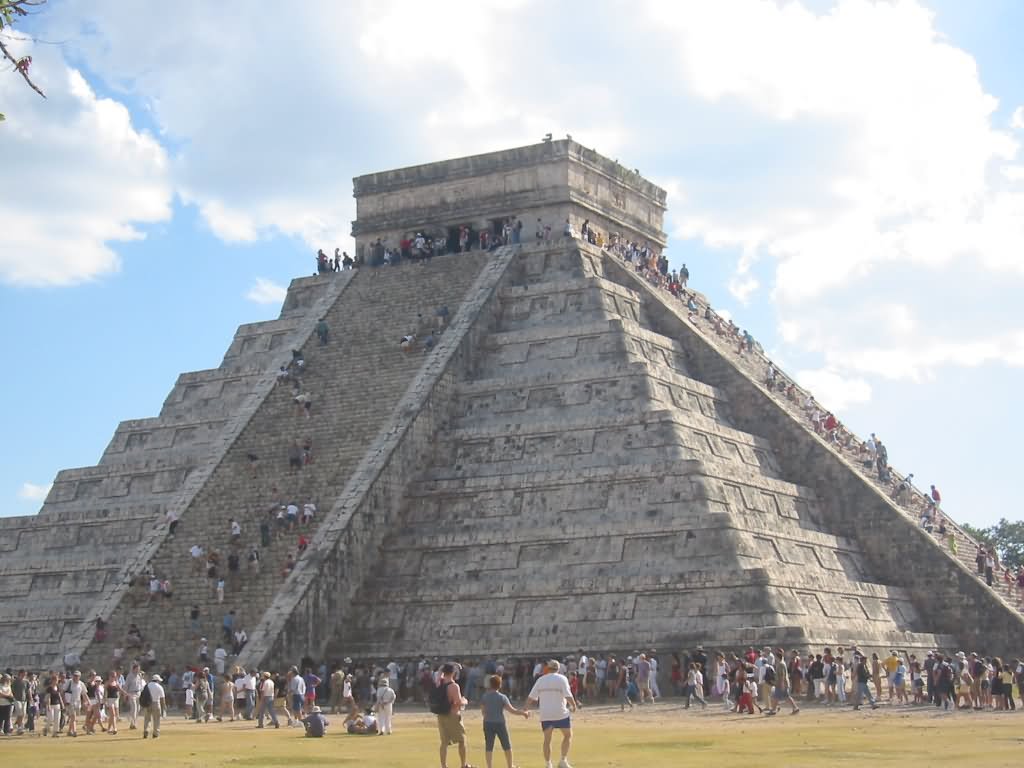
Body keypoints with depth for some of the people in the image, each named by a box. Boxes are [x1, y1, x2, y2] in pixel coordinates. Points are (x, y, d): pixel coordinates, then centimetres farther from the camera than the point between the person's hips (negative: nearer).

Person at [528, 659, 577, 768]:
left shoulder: (541, 680, 5)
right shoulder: (562, 679, -4)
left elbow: (531, 697, 7)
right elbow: (568, 696, -13)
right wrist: (574, 706, 4)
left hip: (545, 714, 3)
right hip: (560, 713, -3)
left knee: (547, 739, 9)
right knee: (568, 735, 12)